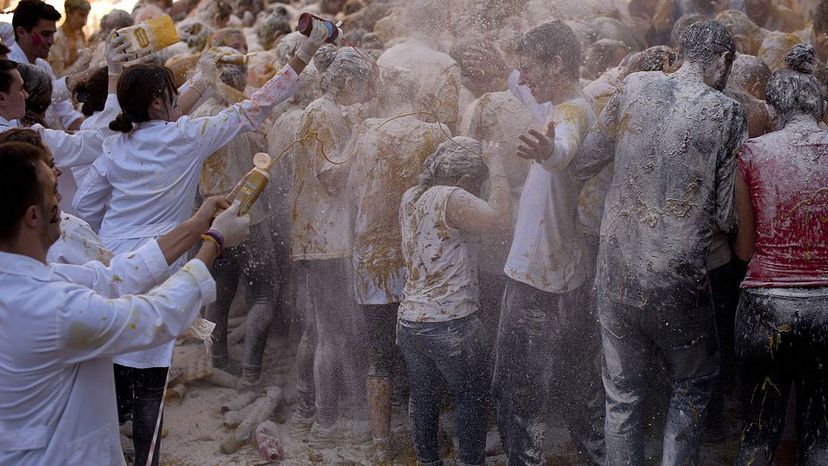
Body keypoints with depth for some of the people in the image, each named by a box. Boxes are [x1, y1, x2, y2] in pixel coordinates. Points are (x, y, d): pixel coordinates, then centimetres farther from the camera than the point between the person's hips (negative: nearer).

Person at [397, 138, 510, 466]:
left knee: (423, 399, 18)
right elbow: (499, 218, -29)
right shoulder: (450, 198, -18)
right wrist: (496, 166, -17)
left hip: (409, 322, 7)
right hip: (450, 325, -7)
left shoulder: (410, 198, 7)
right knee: (470, 398, 12)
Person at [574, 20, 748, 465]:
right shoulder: (727, 114, -6)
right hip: (679, 280, -2)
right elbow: (727, 215, -4)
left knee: (622, 393, 17)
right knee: (691, 386, 21)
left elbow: (583, 161, 5)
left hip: (617, 274, 3)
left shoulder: (634, 87, 0)